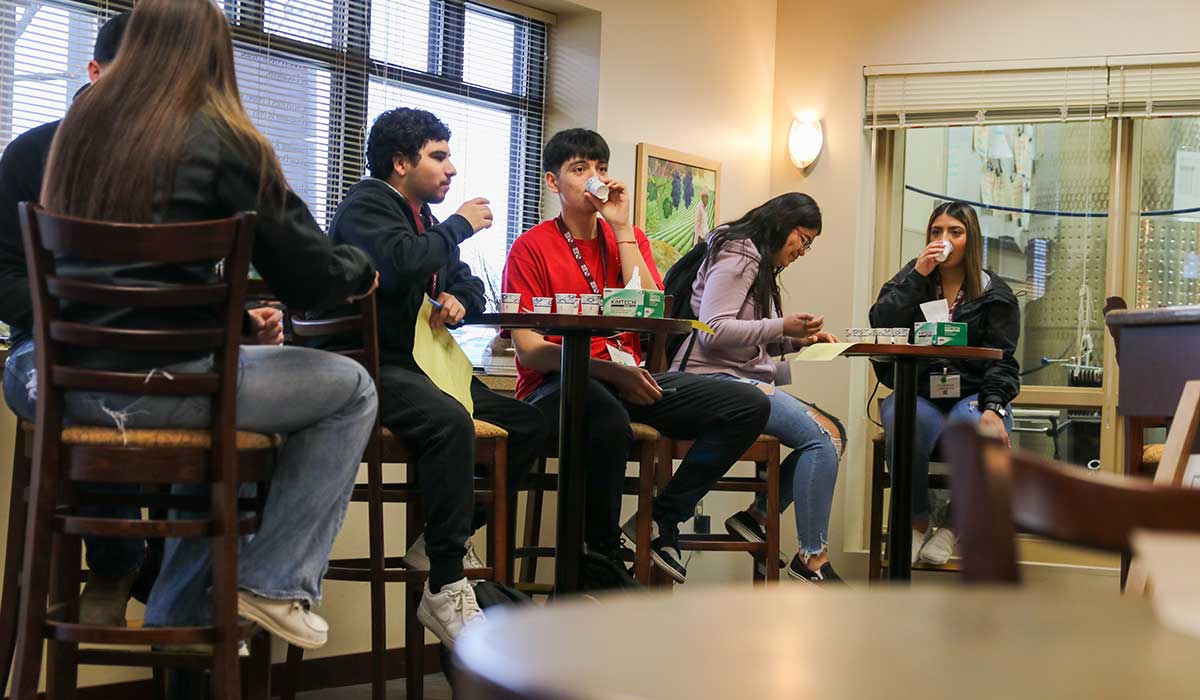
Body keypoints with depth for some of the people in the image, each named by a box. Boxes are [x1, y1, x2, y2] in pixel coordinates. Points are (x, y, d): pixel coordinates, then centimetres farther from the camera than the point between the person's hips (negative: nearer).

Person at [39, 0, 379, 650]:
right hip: (160, 381, -7)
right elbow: (309, 277, -5)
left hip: (74, 379, 7)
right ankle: (275, 582, 9)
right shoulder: (219, 139, -8)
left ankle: (180, 616, 33)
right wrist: (358, 268, 17)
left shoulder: (82, 122, 10)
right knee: (350, 389, 11)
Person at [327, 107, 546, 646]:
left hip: (422, 364, 9)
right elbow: (400, 262, -26)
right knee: (450, 421, -36)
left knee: (529, 423, -2)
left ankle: (446, 538, 5)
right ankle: (445, 591, -32)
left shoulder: (422, 217, 22)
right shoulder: (365, 206, -5)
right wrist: (461, 225, -11)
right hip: (374, 367, -9)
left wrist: (459, 300, 0)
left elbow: (469, 284, 25)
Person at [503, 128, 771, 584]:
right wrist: (609, 371, -20)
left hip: (627, 381, 6)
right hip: (555, 385, -6)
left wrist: (621, 229, -4)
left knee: (751, 406, -9)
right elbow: (529, 351, -8)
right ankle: (601, 557, -19)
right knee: (609, 418, -42)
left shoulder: (629, 238, 15)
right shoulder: (532, 247, 0)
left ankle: (660, 520, -4)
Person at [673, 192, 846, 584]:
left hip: (744, 378, 11)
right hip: (713, 379, -11)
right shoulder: (738, 256, -8)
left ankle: (755, 516, 0)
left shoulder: (762, 266, 24)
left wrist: (799, 338, 10)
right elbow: (713, 331, -20)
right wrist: (783, 327, -21)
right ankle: (812, 559, -16)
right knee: (818, 437, -21)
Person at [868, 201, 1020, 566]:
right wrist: (917, 276, -8)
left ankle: (954, 525, -11)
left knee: (975, 426, -36)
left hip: (973, 396, 0)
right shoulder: (911, 279, 15)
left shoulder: (995, 294, 11)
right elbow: (880, 325, -4)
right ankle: (917, 522, -13)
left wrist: (993, 408, -18)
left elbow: (1001, 360, 0)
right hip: (917, 395, 0)